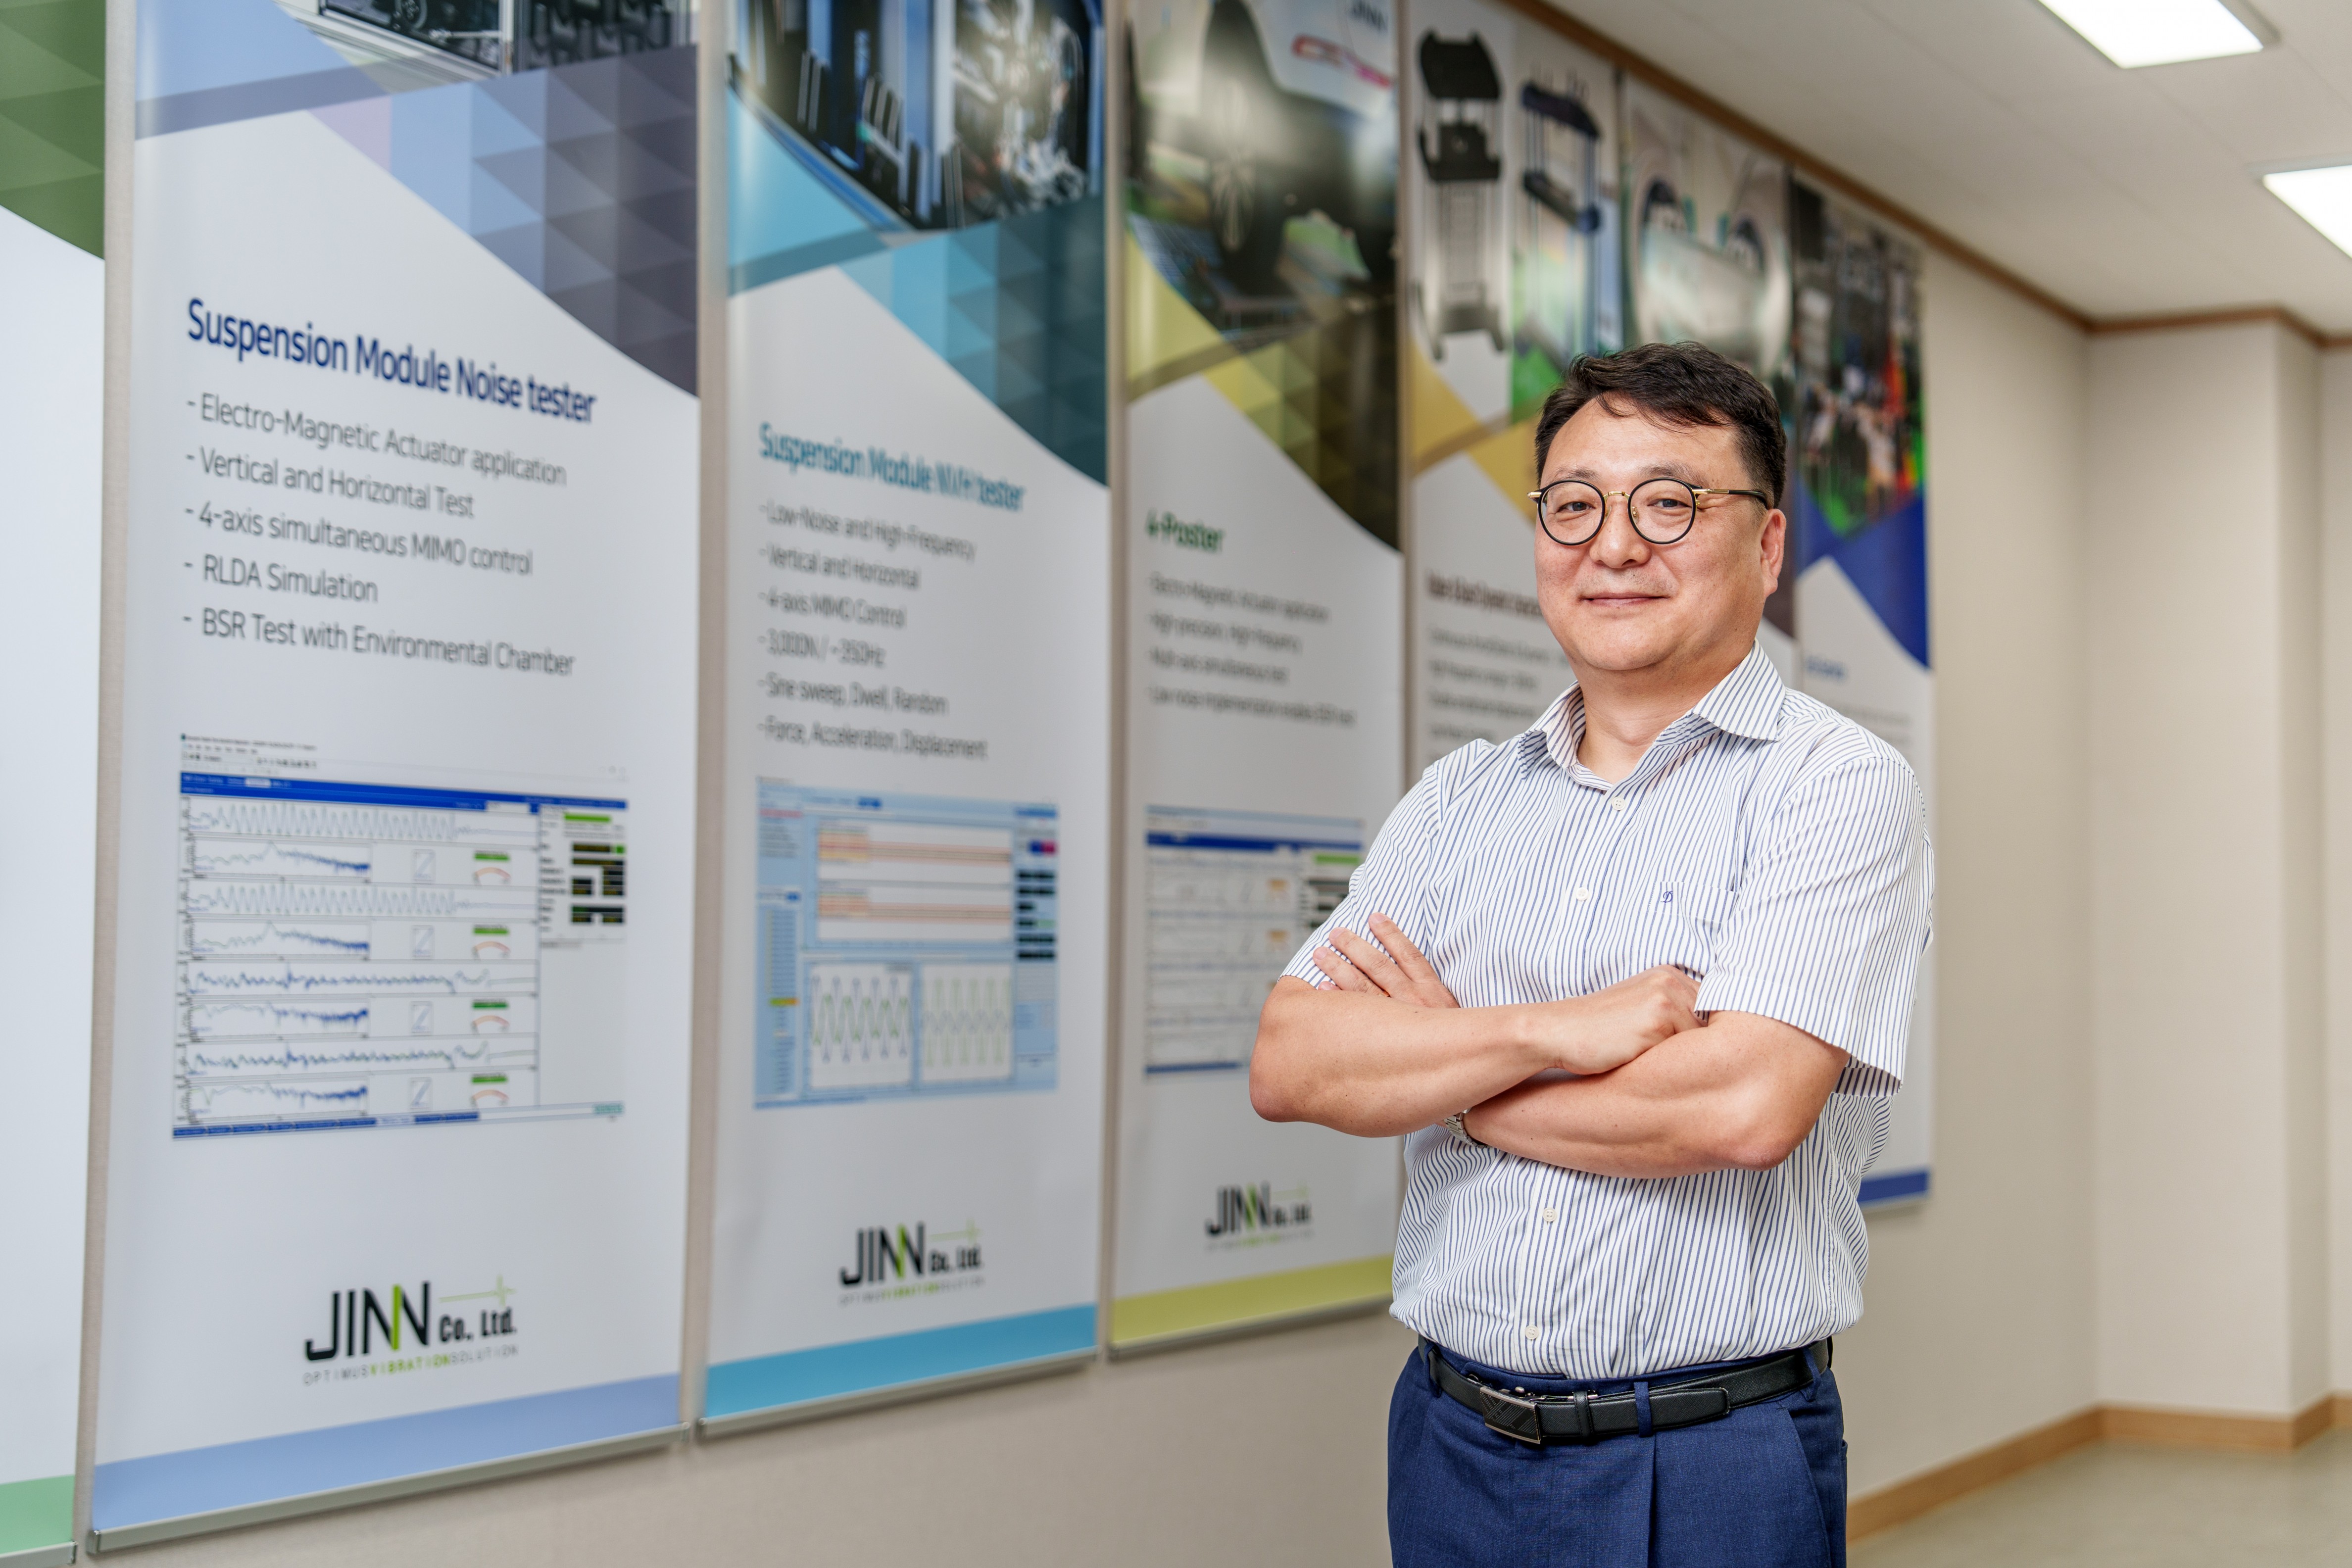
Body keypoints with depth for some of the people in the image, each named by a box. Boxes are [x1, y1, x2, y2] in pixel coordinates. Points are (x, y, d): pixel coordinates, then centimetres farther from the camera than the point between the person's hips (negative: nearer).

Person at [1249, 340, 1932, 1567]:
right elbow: (1287, 1064, -2)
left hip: (1712, 1465, -4)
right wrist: (1552, 1031, -17)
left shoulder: (1840, 787, -7)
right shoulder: (1458, 800, 8)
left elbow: (1746, 1105, -21)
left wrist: (1440, 1065, -8)